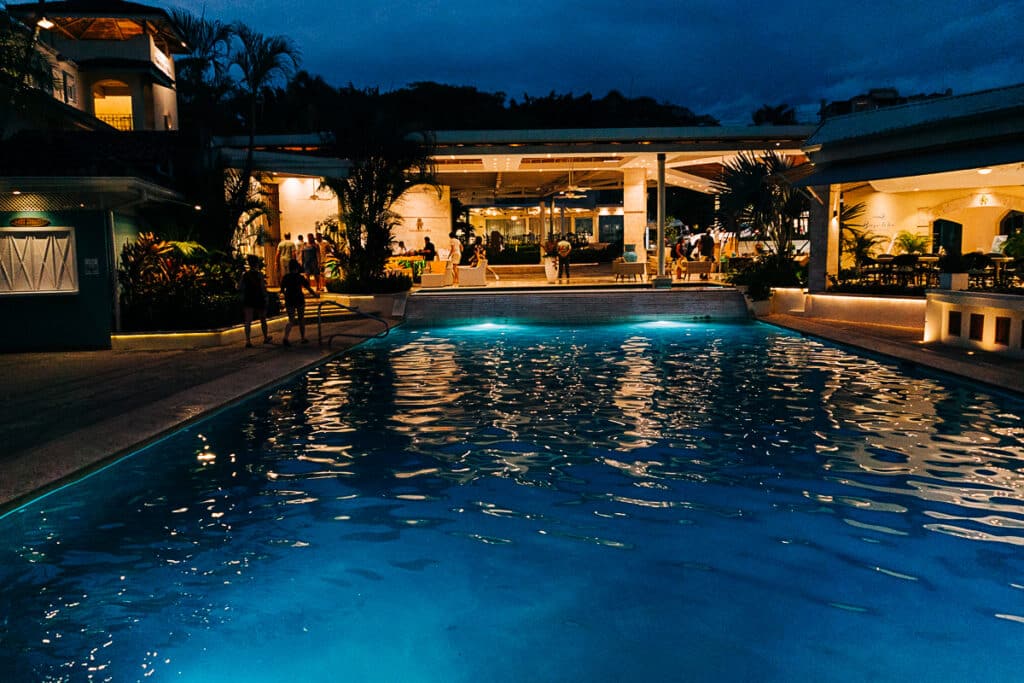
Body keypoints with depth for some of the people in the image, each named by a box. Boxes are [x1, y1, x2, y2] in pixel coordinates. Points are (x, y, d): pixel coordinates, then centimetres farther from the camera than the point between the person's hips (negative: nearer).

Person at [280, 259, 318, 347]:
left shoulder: (285, 277, 0)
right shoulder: (300, 277, -7)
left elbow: (282, 290, 7)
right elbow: (308, 288, -5)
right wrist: (315, 295, 11)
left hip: (289, 301, 2)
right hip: (299, 300, -2)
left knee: (291, 320, 5)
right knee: (301, 319, 13)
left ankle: (286, 337, -18)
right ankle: (302, 338, 20)